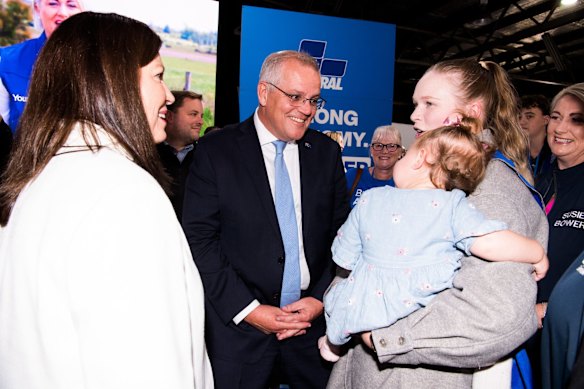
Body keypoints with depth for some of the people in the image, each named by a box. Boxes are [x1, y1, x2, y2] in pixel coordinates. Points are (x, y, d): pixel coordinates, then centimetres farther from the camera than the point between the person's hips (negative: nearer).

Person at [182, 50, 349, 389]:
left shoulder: (326, 151, 5)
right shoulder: (216, 151, -6)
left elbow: (341, 234, 6)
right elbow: (199, 239, -9)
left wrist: (321, 299, -4)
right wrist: (248, 310, -12)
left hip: (314, 321, 3)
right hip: (238, 327, -2)